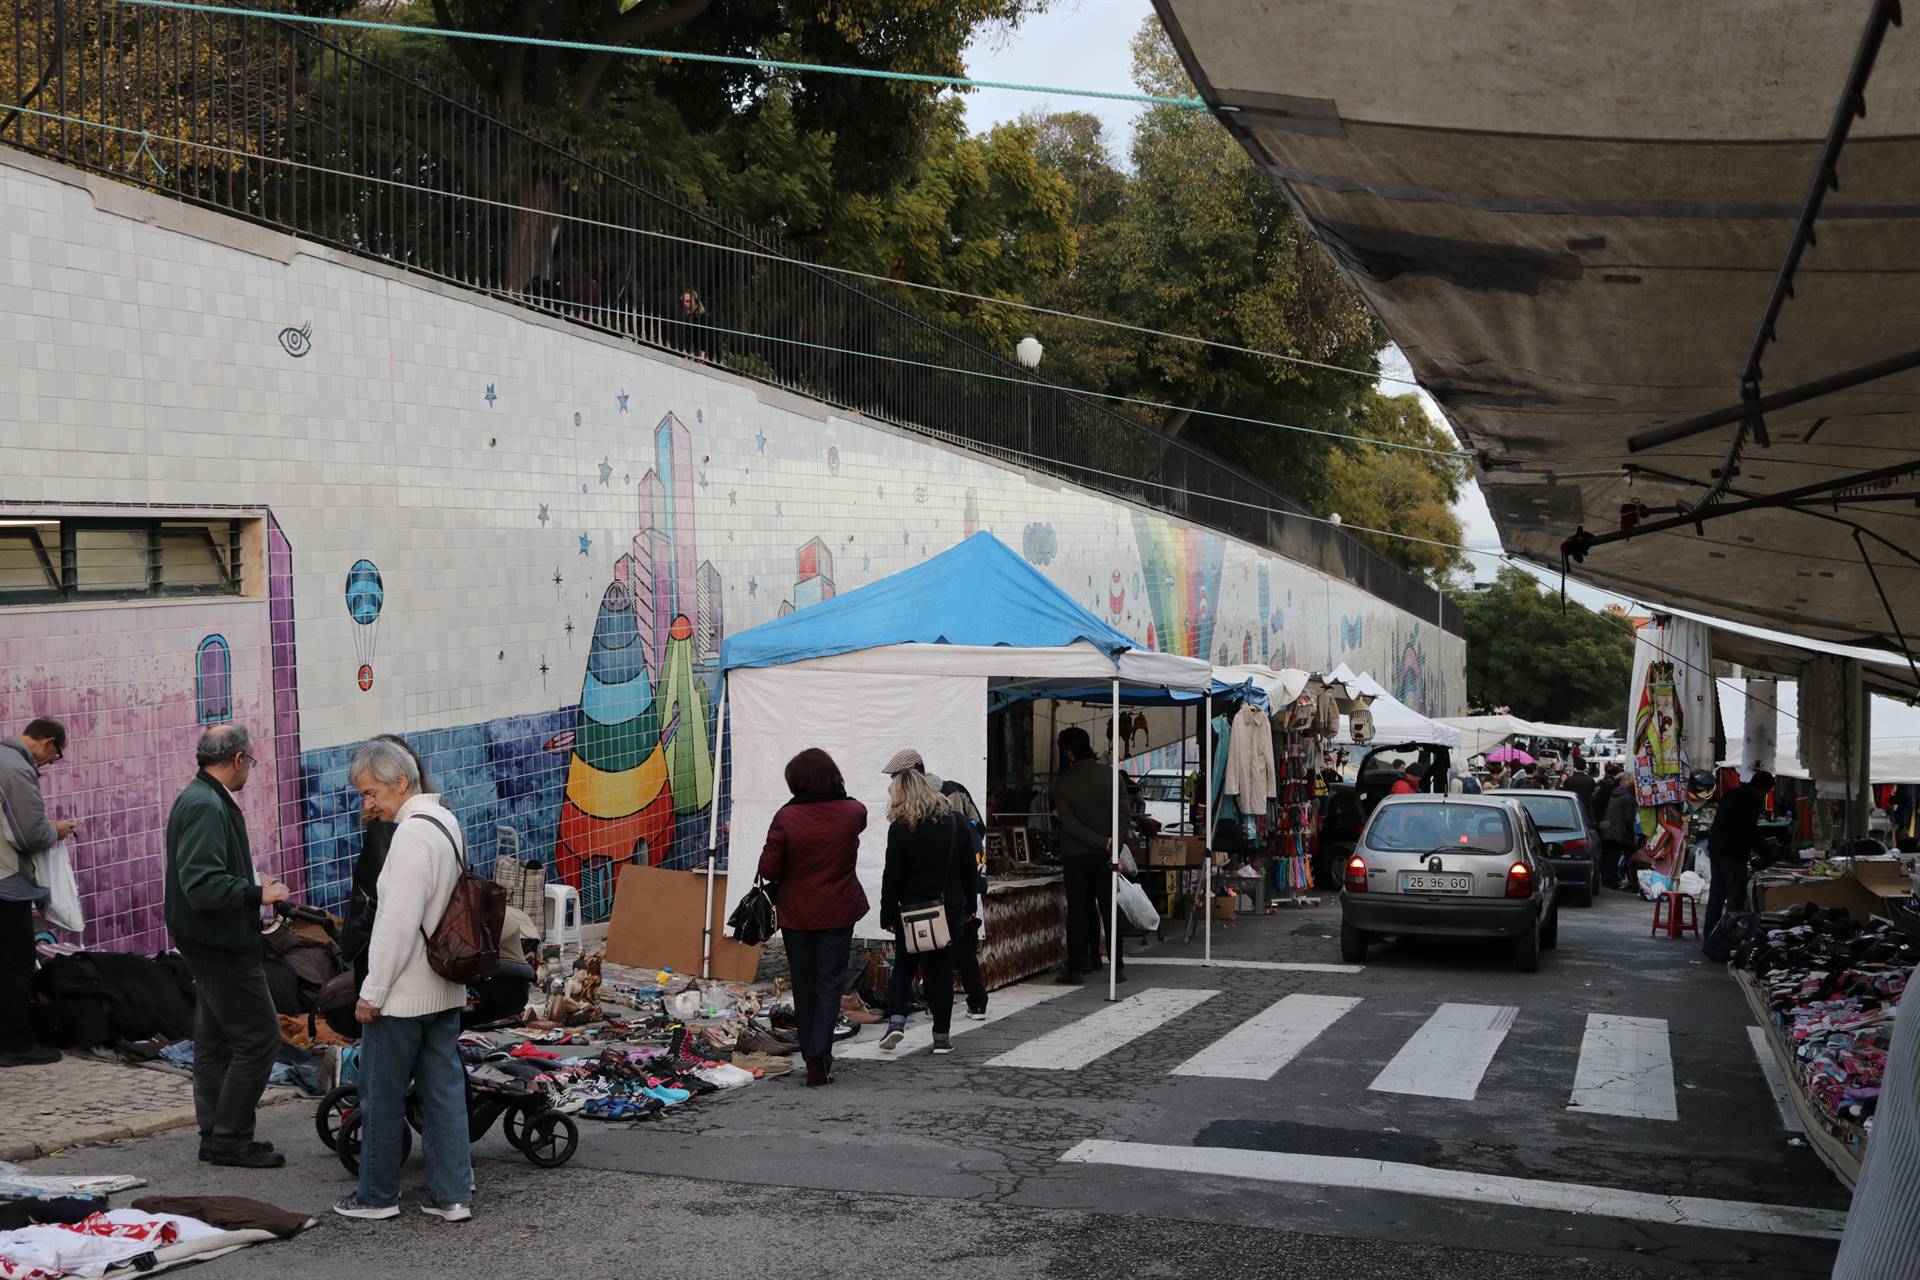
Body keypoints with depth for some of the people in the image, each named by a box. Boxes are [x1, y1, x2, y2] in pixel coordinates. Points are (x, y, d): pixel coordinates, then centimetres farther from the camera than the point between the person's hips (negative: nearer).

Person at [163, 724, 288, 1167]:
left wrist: (254, 890, 16)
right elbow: (202, 884, -28)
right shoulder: (207, 807, -20)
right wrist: (257, 894, -19)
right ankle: (230, 1136, -1)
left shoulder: (200, 799, 14)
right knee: (259, 1036, -7)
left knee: (215, 1040, 15)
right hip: (223, 945, -11)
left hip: (212, 943, 11)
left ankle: (217, 1136, 23)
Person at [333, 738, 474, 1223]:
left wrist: (372, 992, -17)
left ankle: (377, 1195, 16)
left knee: (382, 1096, 5)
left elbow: (397, 923, -23)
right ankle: (452, 1194, 14)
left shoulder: (412, 833, -21)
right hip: (446, 989, 9)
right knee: (445, 1091, 10)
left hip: (403, 995, -9)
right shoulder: (446, 821, 10)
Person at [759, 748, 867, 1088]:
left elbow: (768, 869, -12)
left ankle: (811, 1057, 24)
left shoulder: (786, 817, -14)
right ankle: (819, 1059, -8)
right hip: (838, 913, 0)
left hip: (796, 914, 0)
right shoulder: (851, 812, -8)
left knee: (804, 986, 14)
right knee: (830, 984, 4)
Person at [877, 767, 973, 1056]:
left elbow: (892, 877, -10)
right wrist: (968, 906, 18)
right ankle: (942, 1037, 9)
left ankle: (896, 1020, -1)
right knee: (941, 970, 8)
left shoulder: (901, 828, -11)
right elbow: (969, 868, 10)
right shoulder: (954, 821, 3)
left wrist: (887, 915, -1)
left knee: (903, 966, 15)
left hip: (912, 910, -3)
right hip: (951, 909, 3)